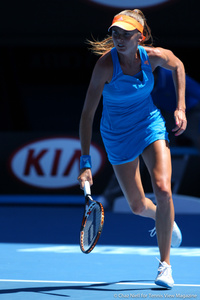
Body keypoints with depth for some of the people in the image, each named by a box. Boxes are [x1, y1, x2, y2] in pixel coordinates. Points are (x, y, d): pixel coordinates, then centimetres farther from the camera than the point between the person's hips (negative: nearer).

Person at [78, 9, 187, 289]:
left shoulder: (154, 56, -17)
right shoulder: (106, 64, -27)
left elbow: (178, 66, 8)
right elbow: (87, 113, -28)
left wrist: (181, 108, -1)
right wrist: (85, 163, -33)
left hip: (151, 125, 1)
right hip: (118, 135, -1)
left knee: (162, 188, -21)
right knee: (138, 206, 9)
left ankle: (165, 263, -8)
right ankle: (165, 219, 48)